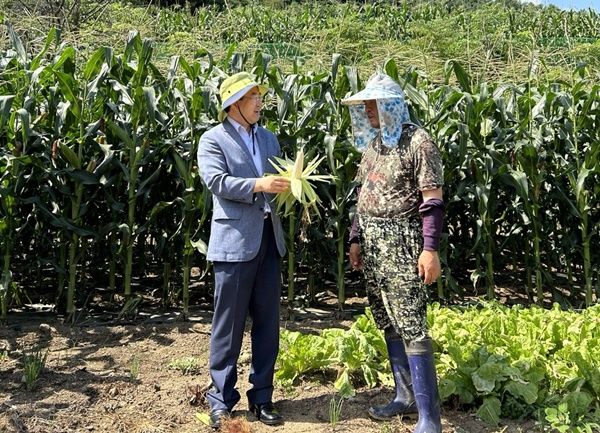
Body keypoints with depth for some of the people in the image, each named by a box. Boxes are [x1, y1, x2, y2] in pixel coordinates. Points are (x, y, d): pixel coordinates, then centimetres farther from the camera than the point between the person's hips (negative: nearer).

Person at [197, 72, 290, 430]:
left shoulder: (269, 139, 17)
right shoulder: (213, 139, -2)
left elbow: (278, 179, 15)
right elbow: (217, 181, -16)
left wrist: (291, 184, -7)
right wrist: (257, 185, -26)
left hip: (269, 239, 6)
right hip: (235, 241, -6)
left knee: (268, 322, 10)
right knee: (229, 324, 1)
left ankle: (261, 397, 23)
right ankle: (222, 401, 14)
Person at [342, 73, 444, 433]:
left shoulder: (417, 141, -10)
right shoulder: (372, 142, 13)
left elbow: (433, 200, -13)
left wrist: (430, 249, -18)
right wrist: (356, 238, 18)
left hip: (402, 243, -8)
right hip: (373, 243, 8)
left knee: (411, 327, -9)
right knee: (388, 323, 13)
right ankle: (406, 396, 26)